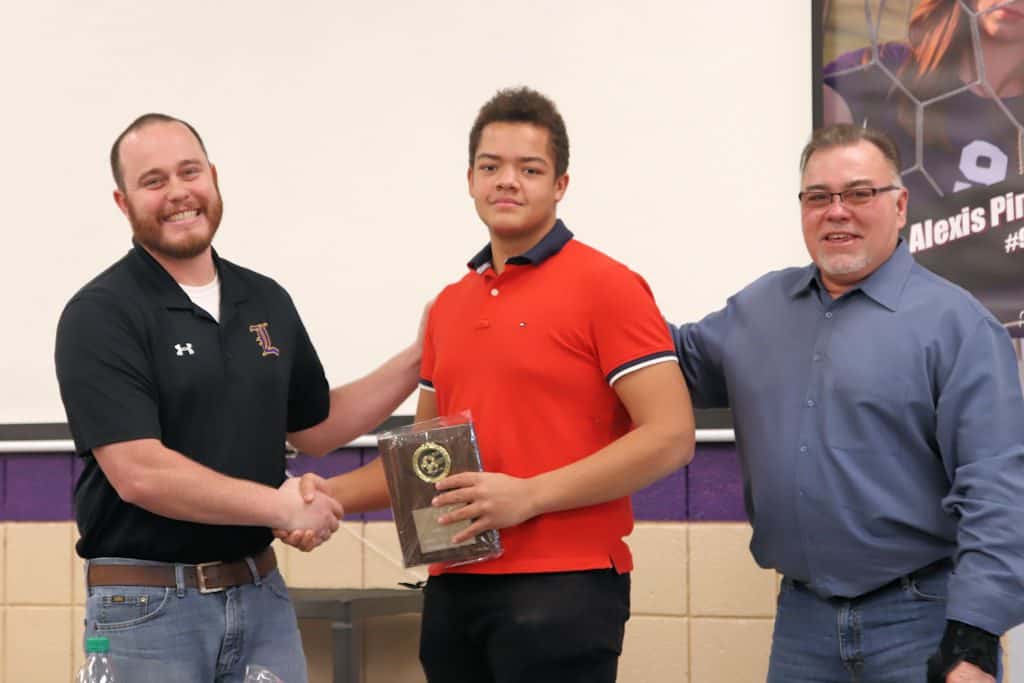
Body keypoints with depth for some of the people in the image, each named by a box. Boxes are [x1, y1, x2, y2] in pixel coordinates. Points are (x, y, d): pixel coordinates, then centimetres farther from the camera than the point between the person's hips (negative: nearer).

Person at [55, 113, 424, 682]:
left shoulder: (267, 301, 9)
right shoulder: (100, 315, -10)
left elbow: (313, 428, 20)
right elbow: (139, 473, -19)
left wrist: (414, 362, 10)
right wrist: (278, 506, -17)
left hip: (262, 593, 5)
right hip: (146, 605, -5)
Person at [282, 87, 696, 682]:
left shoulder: (605, 286, -5)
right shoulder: (448, 307, 16)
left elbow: (671, 436, -13)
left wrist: (530, 495, -18)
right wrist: (331, 493, 6)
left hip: (561, 587, -6)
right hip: (454, 588, 7)